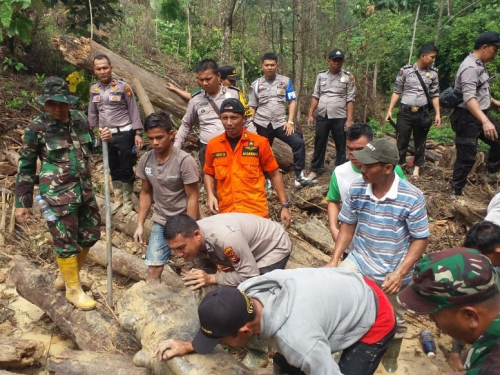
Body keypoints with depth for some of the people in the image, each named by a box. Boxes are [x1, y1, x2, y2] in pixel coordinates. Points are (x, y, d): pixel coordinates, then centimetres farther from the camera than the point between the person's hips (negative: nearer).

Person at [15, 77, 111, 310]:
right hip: (57, 194, -6)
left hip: (84, 189, 6)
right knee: (66, 242, 4)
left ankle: (65, 276, 38)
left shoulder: (80, 119, 2)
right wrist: (22, 203, -4)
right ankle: (74, 290, 24)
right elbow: (26, 166, -5)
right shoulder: (37, 128, -11)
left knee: (90, 234, 16)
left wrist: (101, 140, -4)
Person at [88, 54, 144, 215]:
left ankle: (128, 201, 19)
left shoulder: (123, 87, -8)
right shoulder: (94, 89, 6)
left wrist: (138, 133, -11)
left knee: (126, 169, 3)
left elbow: (133, 111, -6)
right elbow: (92, 113, 13)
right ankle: (118, 199, 30)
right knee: (114, 169, 15)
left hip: (124, 134, -4)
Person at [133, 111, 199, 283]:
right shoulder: (145, 160, -4)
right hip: (160, 222, 4)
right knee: (152, 270, 5)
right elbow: (146, 193, 7)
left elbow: (193, 198, -16)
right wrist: (140, 224, 3)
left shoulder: (185, 161, -20)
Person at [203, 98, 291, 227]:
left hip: (257, 212, -2)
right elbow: (209, 173, 15)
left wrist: (285, 205, 1)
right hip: (225, 212, 2)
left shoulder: (260, 142, -5)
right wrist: (210, 195, -3)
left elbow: (274, 174, 2)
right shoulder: (213, 144, 1)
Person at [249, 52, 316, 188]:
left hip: (281, 123, 0)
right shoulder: (256, 84, 5)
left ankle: (299, 177, -13)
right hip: (262, 124, 1)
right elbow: (252, 107, 7)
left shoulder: (285, 81, 4)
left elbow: (292, 102, 4)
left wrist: (290, 122, -7)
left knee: (298, 143, -18)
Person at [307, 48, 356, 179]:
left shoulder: (348, 77, -2)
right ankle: (316, 169, 22)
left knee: (341, 145, 7)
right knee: (319, 143, 10)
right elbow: (315, 96, 9)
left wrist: (349, 119, -10)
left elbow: (350, 100, -5)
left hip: (339, 117, -2)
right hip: (322, 116, 2)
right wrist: (310, 114, 4)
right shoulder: (321, 75, 7)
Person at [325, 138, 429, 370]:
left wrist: (400, 273, -23)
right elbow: (348, 226, -1)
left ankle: (391, 360, 49)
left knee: (393, 322, 18)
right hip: (360, 260, 2)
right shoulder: (357, 189, -11)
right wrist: (334, 260, -9)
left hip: (393, 271, -2)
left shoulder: (412, 197, -21)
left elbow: (420, 239, -13)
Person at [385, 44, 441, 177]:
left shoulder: (433, 73, 5)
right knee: (402, 141, 1)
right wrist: (390, 110, -3)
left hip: (422, 113, 2)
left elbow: (435, 95, 8)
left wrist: (438, 114, 3)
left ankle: (417, 167, 22)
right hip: (405, 112, -2)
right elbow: (397, 92, 2)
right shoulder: (405, 70, -3)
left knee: (420, 142, 10)